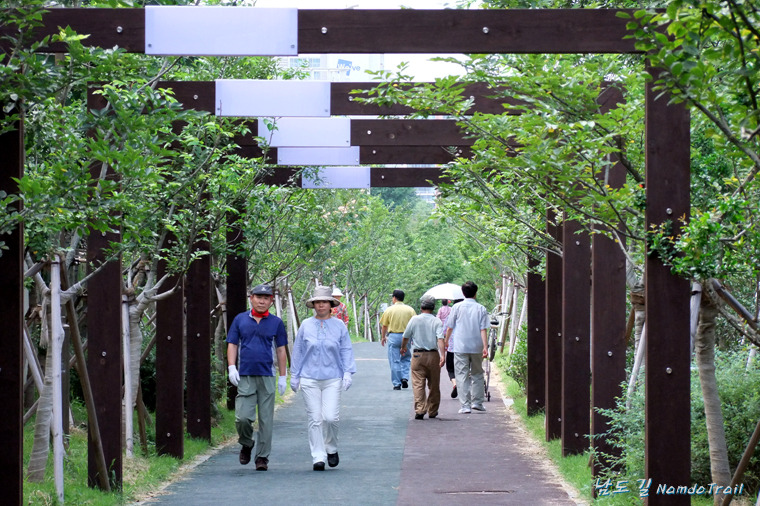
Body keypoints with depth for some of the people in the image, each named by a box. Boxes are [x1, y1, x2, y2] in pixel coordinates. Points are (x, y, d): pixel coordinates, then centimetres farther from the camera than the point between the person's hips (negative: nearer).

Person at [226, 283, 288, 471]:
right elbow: (232, 345, 10)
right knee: (242, 417, -9)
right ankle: (246, 444, 19)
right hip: (245, 377, 0)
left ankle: (262, 457, 8)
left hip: (267, 377, 0)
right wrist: (231, 367, -4)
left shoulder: (276, 323, 8)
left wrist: (282, 377, 7)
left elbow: (281, 351, 10)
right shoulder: (240, 320, 8)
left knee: (266, 419, 1)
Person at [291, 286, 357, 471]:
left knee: (331, 417, -10)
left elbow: (346, 351, 9)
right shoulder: (306, 326, 7)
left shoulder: (339, 326, 6)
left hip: (332, 379, -1)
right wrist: (294, 375, 11)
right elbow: (298, 351, 12)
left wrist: (348, 373, 0)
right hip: (309, 379, 1)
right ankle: (318, 457, 2)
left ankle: (331, 448, 16)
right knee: (315, 419, -3)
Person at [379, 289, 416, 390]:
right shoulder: (410, 310, 2)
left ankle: (397, 384, 3)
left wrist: (383, 337, 17)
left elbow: (384, 326, 2)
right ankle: (405, 377, 0)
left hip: (393, 336, -2)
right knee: (406, 358, 18)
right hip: (406, 336, 2)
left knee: (394, 361, 3)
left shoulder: (389, 310, -1)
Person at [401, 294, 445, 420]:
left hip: (418, 354, -1)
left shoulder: (414, 319, 0)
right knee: (434, 385, 13)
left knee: (418, 384, -4)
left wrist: (403, 347, 29)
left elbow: (406, 337, 9)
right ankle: (432, 411, 20)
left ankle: (420, 410, -19)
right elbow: (440, 339, -15)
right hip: (433, 355, 1)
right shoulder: (437, 321, -2)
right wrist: (442, 356, -20)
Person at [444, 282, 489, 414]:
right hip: (476, 347, 1)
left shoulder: (457, 307, -1)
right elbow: (483, 330, -6)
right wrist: (485, 347, -7)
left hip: (460, 347, -1)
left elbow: (449, 328, 3)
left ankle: (465, 405, -4)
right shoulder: (481, 309, 0)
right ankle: (477, 402, 16)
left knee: (462, 376, 1)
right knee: (477, 374, 16)